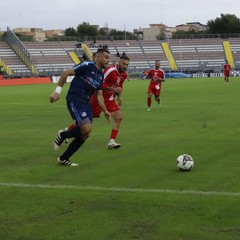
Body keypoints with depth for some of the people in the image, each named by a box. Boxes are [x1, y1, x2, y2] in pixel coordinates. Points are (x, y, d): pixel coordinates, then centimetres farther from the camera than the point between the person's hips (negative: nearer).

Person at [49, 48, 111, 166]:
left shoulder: (101, 75, 15)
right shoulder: (87, 66, -10)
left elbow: (99, 95, 19)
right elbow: (66, 73, -11)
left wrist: (105, 111, 11)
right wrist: (57, 91, -16)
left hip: (86, 103, 8)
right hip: (74, 101, -8)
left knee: (85, 134, 3)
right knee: (86, 128, -21)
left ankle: (63, 159, 15)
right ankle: (62, 135, 6)